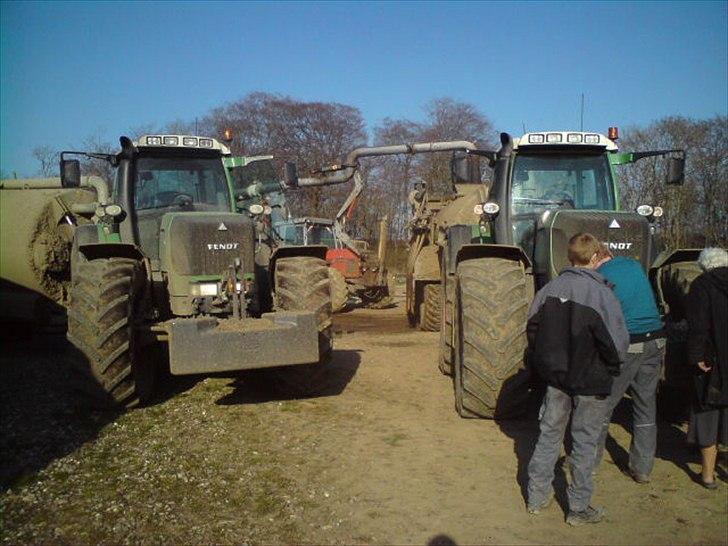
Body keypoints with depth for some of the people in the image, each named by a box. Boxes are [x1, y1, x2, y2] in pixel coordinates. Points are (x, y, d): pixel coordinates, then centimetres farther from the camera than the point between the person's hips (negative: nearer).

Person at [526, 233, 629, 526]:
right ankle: (579, 508, 22)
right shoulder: (601, 294, -19)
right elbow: (618, 344, -18)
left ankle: (537, 496, 27)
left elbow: (532, 329, 3)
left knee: (549, 434, 17)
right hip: (590, 381, -4)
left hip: (555, 377, 4)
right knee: (584, 442, 10)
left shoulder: (549, 289, -4)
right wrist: (609, 369, 2)